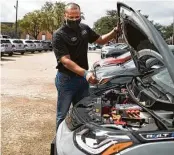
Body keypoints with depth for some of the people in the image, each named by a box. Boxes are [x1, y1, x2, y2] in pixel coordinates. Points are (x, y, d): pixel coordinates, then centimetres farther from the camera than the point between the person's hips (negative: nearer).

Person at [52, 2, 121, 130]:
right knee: (63, 115, 6)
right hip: (66, 79, -6)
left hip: (83, 79, 6)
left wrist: (115, 31, 0)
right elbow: (65, 61, -26)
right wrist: (85, 73, -39)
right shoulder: (59, 35, -18)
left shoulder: (84, 28, 3)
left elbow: (101, 40, 17)